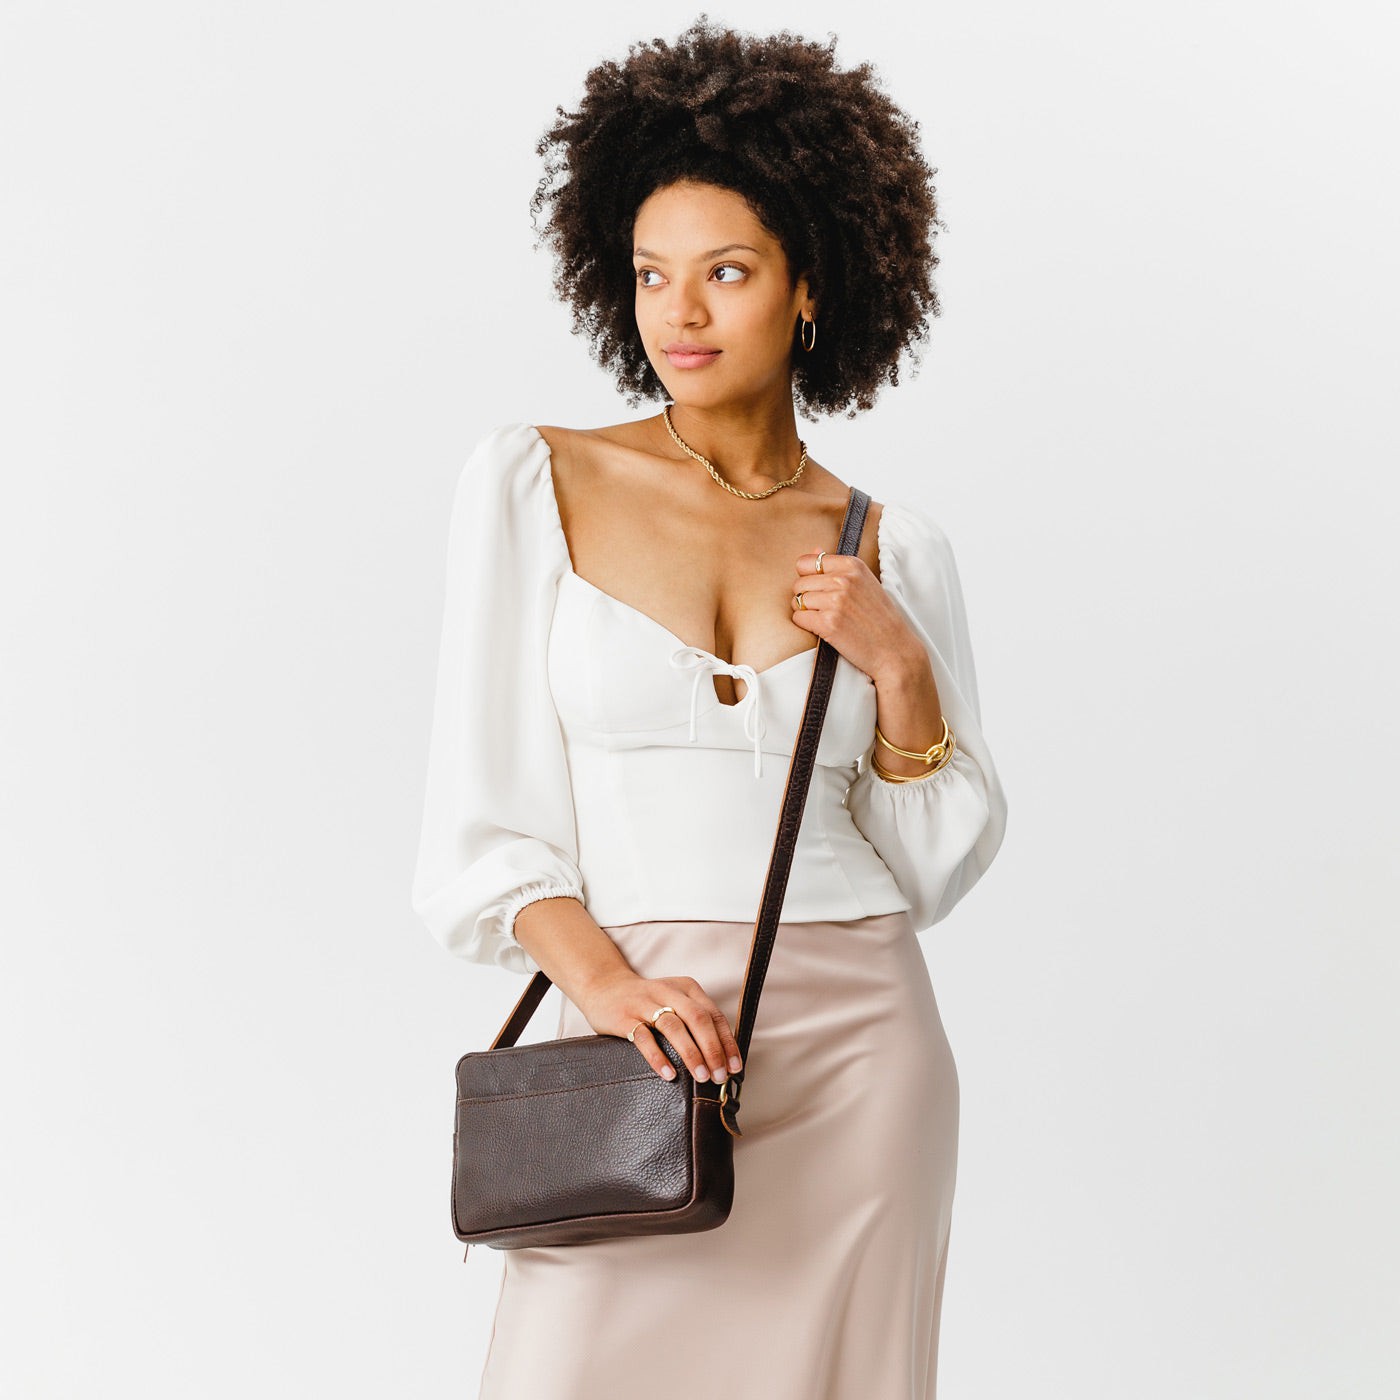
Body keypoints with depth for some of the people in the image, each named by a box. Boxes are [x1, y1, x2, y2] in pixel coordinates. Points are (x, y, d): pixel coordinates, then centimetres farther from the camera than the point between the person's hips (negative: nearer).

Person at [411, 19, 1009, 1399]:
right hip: (638, 1043, -1)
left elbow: (939, 865, 8)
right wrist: (598, 974, -18)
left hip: (859, 1047, 2)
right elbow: (479, 817, -2)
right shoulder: (533, 484, 1)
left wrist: (898, 667, -7)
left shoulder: (891, 546, 6)